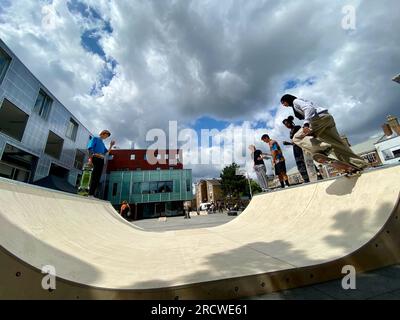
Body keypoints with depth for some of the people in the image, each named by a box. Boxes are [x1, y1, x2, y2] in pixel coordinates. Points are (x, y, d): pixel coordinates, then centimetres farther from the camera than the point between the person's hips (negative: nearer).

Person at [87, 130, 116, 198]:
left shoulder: (102, 143, 30)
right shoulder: (95, 138, 11)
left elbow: (106, 152, 22)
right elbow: (90, 148, -3)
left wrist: (111, 146, 17)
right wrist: (90, 158, -15)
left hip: (101, 160, 7)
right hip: (96, 158, -7)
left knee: (98, 177, 1)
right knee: (95, 176, -14)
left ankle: (92, 194, 2)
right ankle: (90, 194, -14)